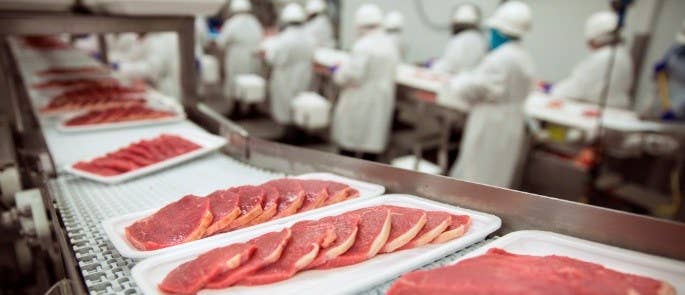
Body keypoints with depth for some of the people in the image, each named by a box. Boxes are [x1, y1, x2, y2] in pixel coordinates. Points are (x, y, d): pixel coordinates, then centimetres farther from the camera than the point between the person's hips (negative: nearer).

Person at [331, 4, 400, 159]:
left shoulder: (363, 45, -20)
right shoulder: (390, 43, 4)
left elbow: (353, 75, -21)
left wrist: (338, 73, -2)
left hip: (360, 101, -7)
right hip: (381, 100, 7)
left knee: (349, 140, 6)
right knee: (373, 138, 13)